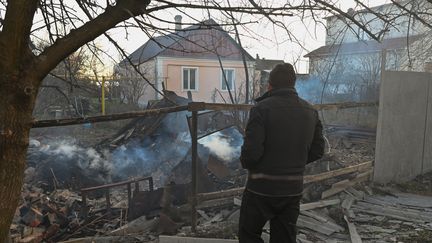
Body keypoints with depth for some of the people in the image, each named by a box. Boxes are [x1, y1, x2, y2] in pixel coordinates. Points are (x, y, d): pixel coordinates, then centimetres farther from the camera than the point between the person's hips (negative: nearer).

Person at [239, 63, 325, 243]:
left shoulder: (262, 108, -16)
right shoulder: (310, 111, 4)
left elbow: (251, 150, -21)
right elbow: (317, 150, 8)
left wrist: (246, 163, 0)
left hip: (261, 188, -5)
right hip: (293, 189, 6)